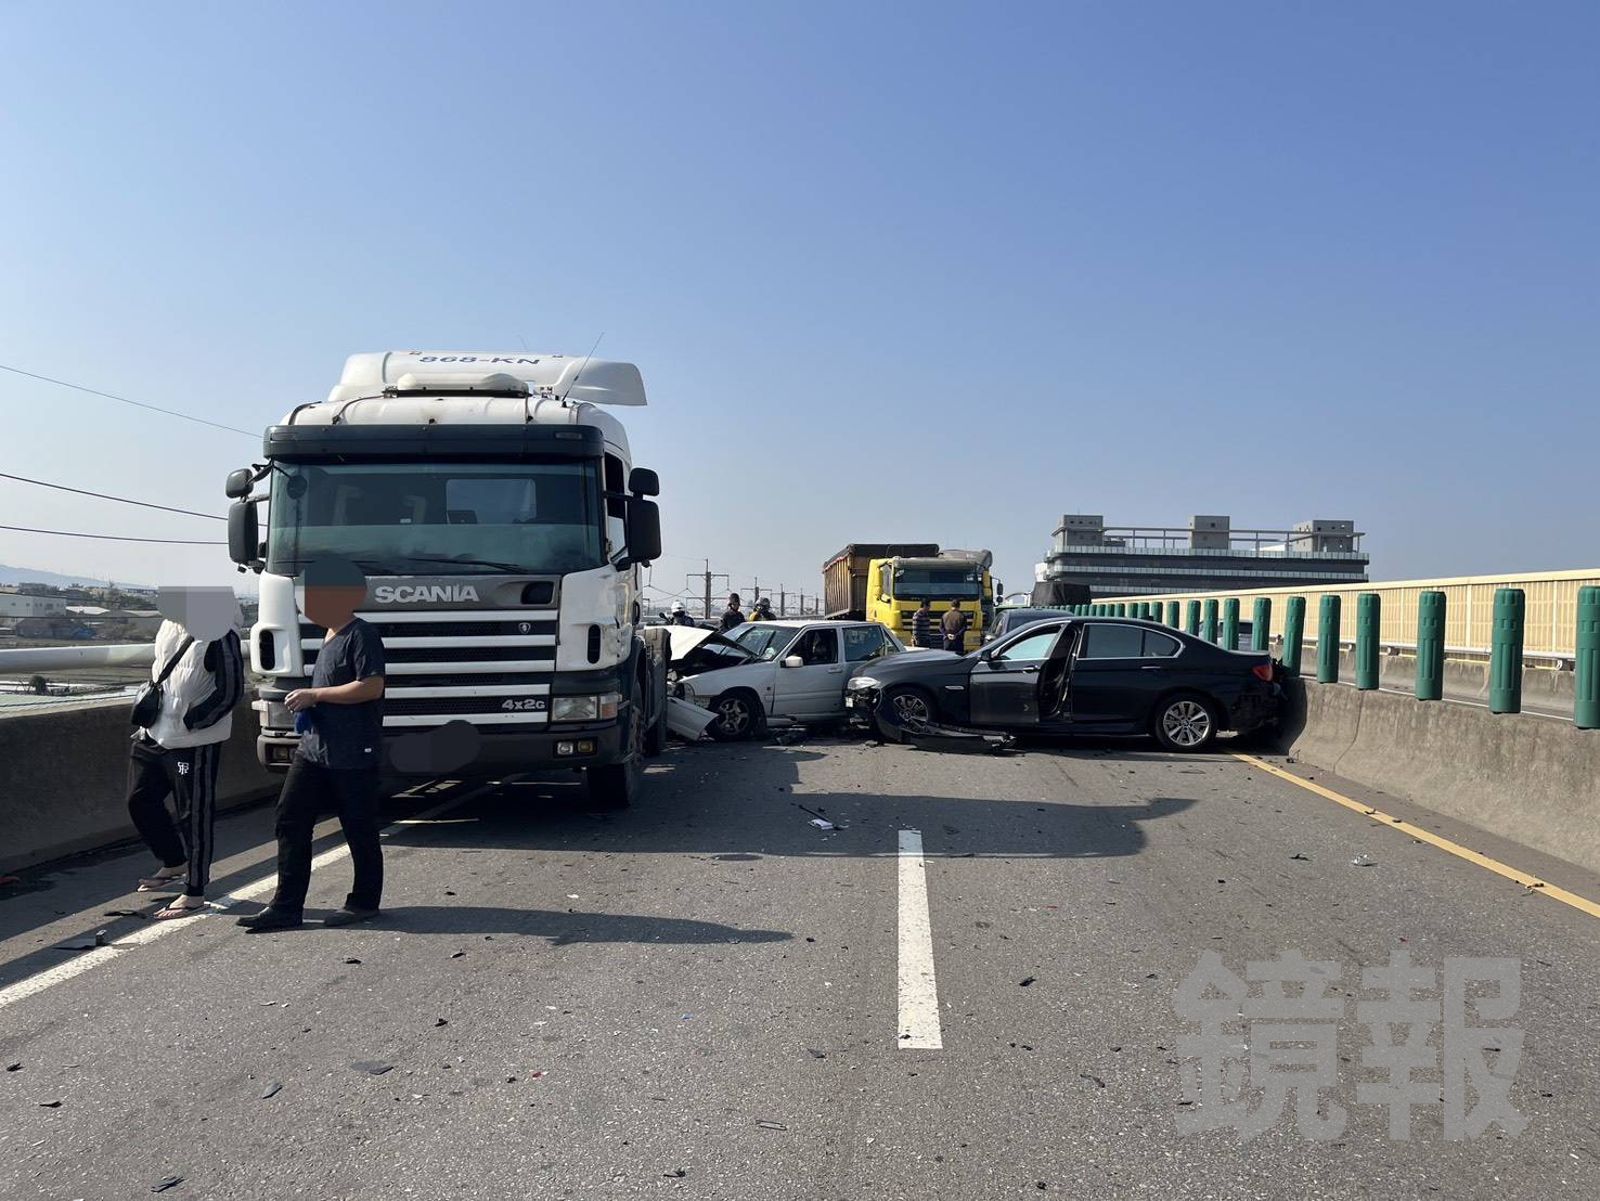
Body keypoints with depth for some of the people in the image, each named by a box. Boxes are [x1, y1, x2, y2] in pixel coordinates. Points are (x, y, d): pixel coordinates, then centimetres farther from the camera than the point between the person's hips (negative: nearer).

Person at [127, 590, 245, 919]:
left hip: (194, 744, -9)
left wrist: (189, 721, -18)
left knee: (194, 817, -1)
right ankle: (175, 864, 37)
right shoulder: (171, 626, 8)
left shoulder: (219, 636, -18)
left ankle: (194, 894, 10)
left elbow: (231, 692, -19)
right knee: (140, 801, 17)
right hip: (154, 736, 9)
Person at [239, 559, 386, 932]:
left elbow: (371, 686, -23)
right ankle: (286, 907, 10)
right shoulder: (329, 637, 17)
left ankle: (364, 902, 18)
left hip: (353, 756, -9)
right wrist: (306, 706, 13)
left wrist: (314, 695, -18)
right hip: (314, 749, 10)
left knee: (359, 830, 4)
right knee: (290, 821, 5)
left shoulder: (361, 636, -13)